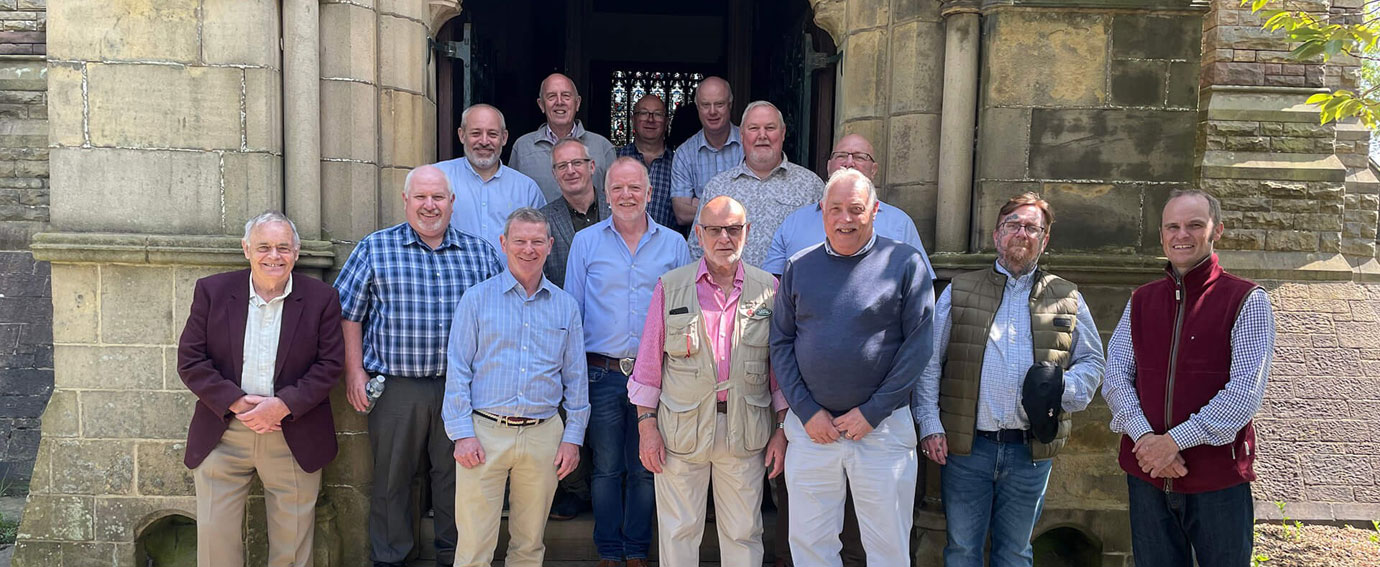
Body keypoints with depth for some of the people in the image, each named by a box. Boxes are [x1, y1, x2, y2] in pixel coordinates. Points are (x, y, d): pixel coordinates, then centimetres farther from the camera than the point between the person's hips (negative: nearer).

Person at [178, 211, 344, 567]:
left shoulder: (321, 298, -1)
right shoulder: (212, 291, 1)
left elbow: (330, 364, -3)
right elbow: (190, 361, -1)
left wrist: (282, 405, -15)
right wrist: (237, 402, -13)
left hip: (295, 439, 0)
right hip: (223, 436, 1)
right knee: (215, 536, 6)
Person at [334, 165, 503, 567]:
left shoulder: (480, 253, 8)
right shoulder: (375, 249, 3)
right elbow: (348, 312, 3)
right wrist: (354, 372, -4)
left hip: (460, 388, 2)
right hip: (396, 387, -1)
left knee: (455, 475, 11)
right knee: (392, 477, 9)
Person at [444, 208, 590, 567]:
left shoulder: (565, 306, 9)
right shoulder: (477, 299, 2)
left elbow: (575, 378, 11)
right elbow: (457, 370, 0)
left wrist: (573, 437, 5)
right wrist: (462, 433, -7)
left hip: (544, 435, 2)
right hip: (485, 432, -2)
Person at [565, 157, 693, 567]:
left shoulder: (674, 245, 6)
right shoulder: (585, 242, 5)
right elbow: (572, 311, 7)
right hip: (602, 374, 0)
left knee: (644, 468, 8)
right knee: (606, 467, 8)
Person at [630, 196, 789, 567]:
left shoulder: (768, 289, 5)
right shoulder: (670, 286, 2)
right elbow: (649, 363, 3)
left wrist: (782, 429, 3)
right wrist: (646, 425, -2)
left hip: (745, 434, 1)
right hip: (681, 430, -1)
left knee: (743, 533, 10)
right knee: (679, 532, 8)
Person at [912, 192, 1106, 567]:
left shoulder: (1067, 299, 9)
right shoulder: (959, 292, 6)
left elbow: (1092, 361, 13)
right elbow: (928, 362, 5)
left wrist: (1063, 389, -9)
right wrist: (930, 424, -4)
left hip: (1031, 450, 1)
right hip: (965, 446, -1)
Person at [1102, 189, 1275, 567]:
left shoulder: (1247, 301, -5)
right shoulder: (1141, 301, 9)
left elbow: (1246, 392, -14)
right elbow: (1115, 375, 2)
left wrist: (1174, 440, -18)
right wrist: (1145, 438, -14)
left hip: (1218, 475, -3)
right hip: (1146, 470, 4)